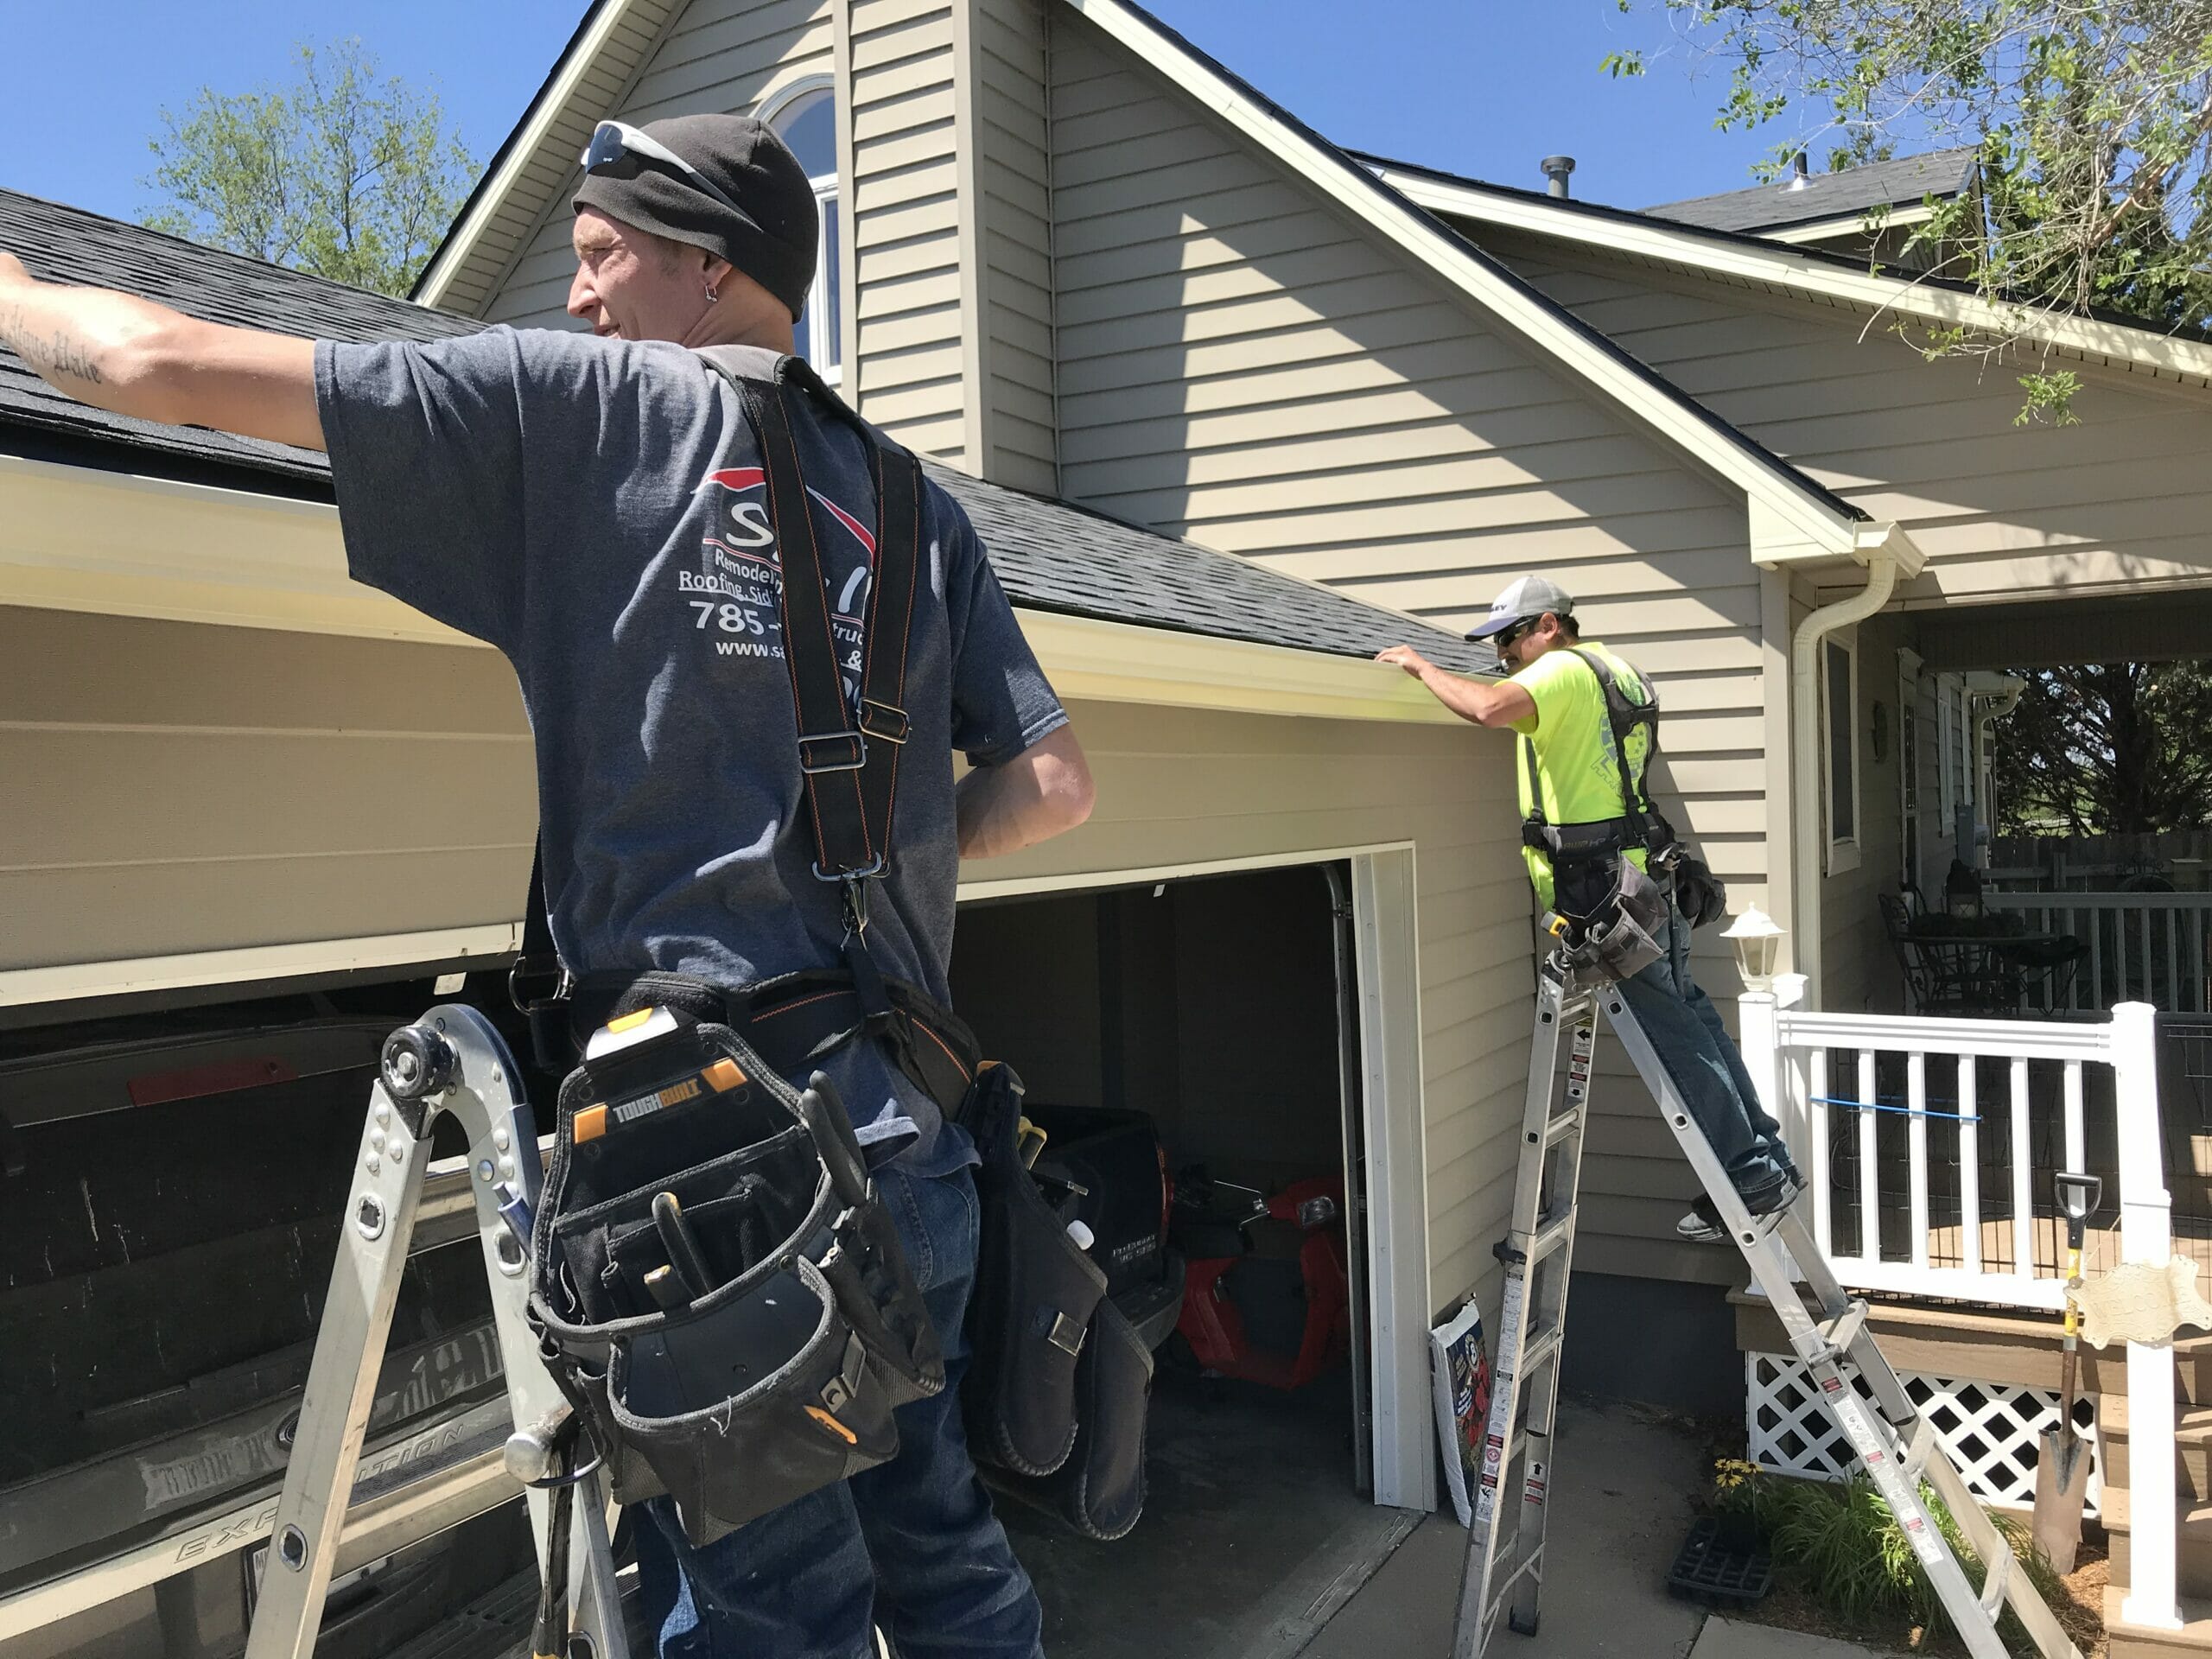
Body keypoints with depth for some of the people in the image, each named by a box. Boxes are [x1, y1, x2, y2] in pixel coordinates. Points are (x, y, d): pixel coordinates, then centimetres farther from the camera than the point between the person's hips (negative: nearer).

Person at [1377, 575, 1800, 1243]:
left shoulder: (1564, 670, -12)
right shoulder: (1617, 669, 18)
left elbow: (1491, 708, -32)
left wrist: (1421, 666, -18)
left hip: (1600, 891, -9)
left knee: (1675, 1037, -2)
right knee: (1691, 1020, 15)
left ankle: (1749, 1175, 7)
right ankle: (1768, 1159, 22)